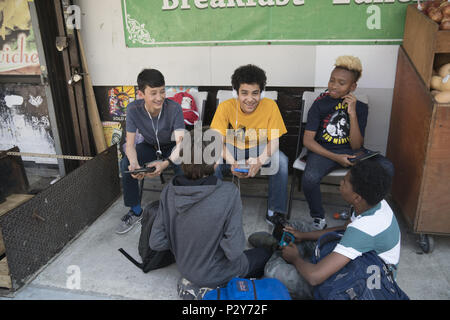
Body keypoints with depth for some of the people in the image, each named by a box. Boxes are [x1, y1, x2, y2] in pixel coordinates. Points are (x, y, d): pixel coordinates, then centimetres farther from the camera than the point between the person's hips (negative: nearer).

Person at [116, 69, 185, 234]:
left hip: (171, 146, -2)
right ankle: (136, 211, -3)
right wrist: (134, 163, -43)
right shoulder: (133, 109, -23)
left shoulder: (174, 108, -30)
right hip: (149, 146, 2)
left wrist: (166, 163, -56)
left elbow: (180, 143, -35)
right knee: (125, 164, -23)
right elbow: (130, 144, -20)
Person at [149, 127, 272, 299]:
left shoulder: (169, 190, -17)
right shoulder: (228, 193, -30)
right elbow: (233, 251, -28)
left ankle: (191, 282, 15)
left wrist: (182, 239, 6)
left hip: (185, 268, 5)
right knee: (265, 254, 22)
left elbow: (156, 243, -11)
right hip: (215, 276, -5)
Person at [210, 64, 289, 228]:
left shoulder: (270, 106, -17)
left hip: (260, 151, 0)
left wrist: (260, 160, -37)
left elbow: (274, 141, -16)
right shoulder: (225, 107, -18)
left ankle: (275, 211, -13)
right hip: (233, 151, 0)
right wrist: (231, 162, -40)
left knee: (281, 160, -28)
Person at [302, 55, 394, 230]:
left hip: (351, 151, 3)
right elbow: (308, 140, -8)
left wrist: (352, 113, -15)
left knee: (386, 168, -21)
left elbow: (356, 146, -5)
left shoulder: (360, 107, 3)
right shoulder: (320, 104, -3)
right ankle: (318, 217, -2)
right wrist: (335, 158, -18)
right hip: (323, 150, -2)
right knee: (309, 179, -34)